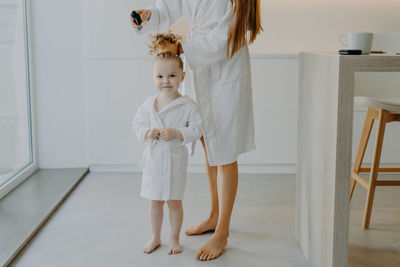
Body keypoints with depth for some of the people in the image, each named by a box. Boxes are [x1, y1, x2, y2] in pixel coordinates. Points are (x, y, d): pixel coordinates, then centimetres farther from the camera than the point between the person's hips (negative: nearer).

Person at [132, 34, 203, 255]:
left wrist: (177, 133, -24)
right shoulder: (148, 104, 1)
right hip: (153, 160, 3)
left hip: (175, 160, -3)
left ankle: (174, 239, 28)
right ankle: (155, 237, 32)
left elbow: (196, 129, -11)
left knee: (174, 202, 9)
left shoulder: (187, 105, -10)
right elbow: (137, 123, 8)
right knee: (155, 202, 14)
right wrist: (146, 132, -12)